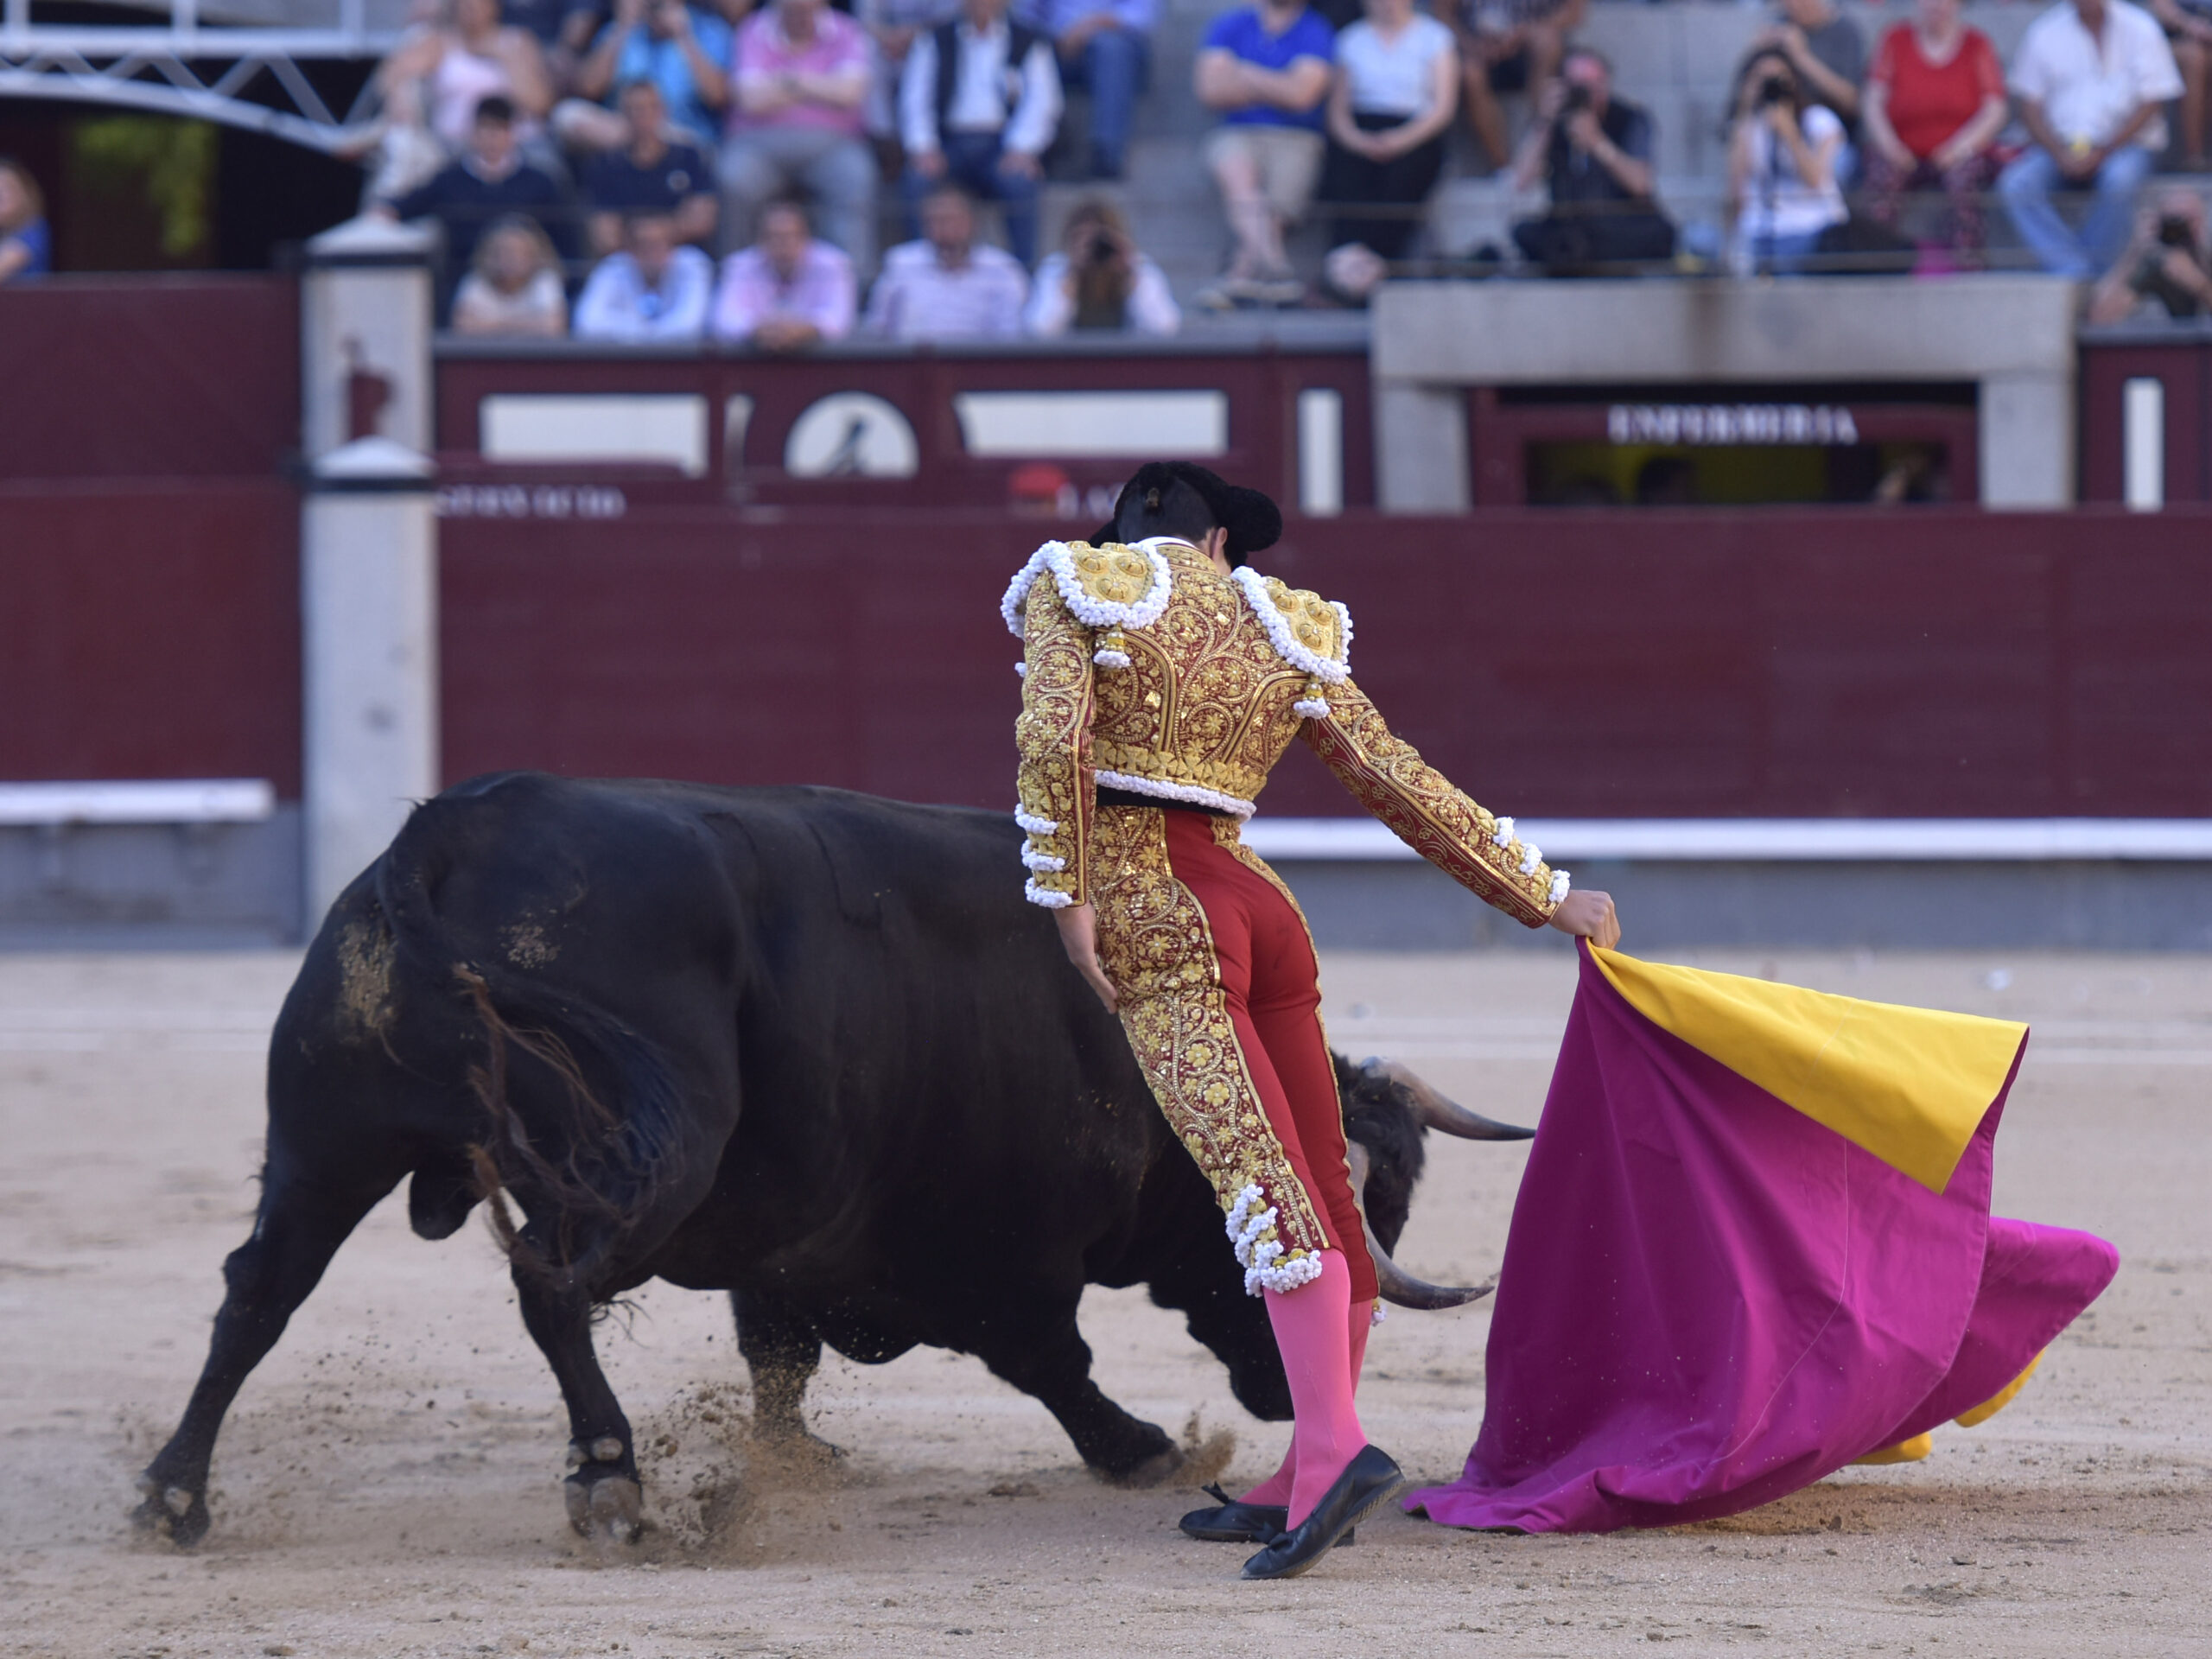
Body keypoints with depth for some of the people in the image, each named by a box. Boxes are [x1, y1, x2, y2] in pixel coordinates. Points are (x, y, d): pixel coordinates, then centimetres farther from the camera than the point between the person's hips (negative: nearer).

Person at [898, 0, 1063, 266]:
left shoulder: (1029, 43, 11)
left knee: (1018, 181, -34)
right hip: (950, 142, 1)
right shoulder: (935, 42, 15)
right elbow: (915, 99, 6)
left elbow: (1041, 103, 0)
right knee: (919, 177, -31)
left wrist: (1021, 151, -18)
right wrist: (923, 148, -13)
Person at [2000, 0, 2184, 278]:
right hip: (2060, 146, 2)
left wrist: (2101, 153, -15)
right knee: (2015, 184, -27)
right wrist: (2060, 155, -15)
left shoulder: (2139, 29, -2)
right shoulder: (2043, 33, 3)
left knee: (2119, 179, -37)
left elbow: (2151, 104, -5)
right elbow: (2030, 106, 3)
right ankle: (2075, 272, -31)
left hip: (2125, 142, -2)